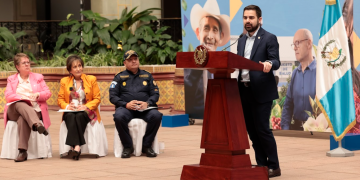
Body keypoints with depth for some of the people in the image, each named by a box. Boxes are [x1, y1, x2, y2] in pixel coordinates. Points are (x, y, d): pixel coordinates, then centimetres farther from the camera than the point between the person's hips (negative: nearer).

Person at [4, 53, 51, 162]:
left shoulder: (38, 77, 21)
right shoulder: (11, 79, 20)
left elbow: (48, 93, 11)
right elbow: (8, 96, 3)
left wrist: (38, 95, -11)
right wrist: (24, 98, -12)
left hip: (34, 110, 0)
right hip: (15, 110, 0)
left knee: (22, 119, -37)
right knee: (20, 105, -39)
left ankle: (22, 151, -49)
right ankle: (37, 125, -63)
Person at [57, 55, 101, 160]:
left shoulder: (91, 79, 12)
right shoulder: (64, 81, 16)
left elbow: (97, 99, 6)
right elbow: (60, 99, 11)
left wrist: (86, 106, -13)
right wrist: (67, 106, -12)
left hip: (86, 113, -1)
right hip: (70, 112, 1)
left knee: (79, 116, -35)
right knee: (71, 116, -35)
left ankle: (75, 148, -45)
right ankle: (77, 146, -49)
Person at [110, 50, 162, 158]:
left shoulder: (147, 76, 21)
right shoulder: (119, 77, 16)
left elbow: (155, 94, 14)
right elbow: (112, 96, 6)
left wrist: (147, 103, -8)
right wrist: (126, 104, -12)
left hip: (145, 109, 1)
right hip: (126, 108, -1)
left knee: (156, 116, -32)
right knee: (119, 117, -37)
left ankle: (147, 145, -16)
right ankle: (127, 147, -19)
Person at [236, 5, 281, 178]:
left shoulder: (269, 38, -4)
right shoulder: (242, 40, 16)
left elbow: (276, 61, -14)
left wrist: (269, 64, -34)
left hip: (261, 91, -7)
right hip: (244, 91, 7)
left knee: (262, 129, -8)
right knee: (252, 130, 8)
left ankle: (274, 167, 0)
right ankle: (261, 165, 15)